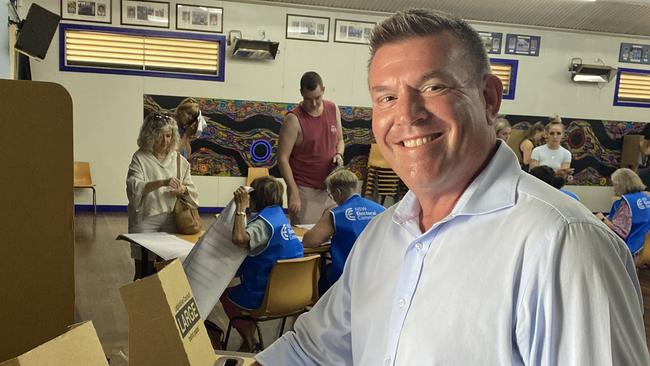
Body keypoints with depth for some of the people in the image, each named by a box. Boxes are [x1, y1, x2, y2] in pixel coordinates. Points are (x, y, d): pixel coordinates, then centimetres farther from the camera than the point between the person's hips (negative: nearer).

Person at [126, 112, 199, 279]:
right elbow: (134, 187, -18)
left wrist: (183, 190, -13)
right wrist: (162, 182, -31)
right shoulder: (140, 158, -4)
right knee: (144, 270, 4)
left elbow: (191, 191, 10)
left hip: (171, 220, 3)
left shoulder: (179, 159, 7)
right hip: (145, 220, -3)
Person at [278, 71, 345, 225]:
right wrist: (294, 193, -18)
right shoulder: (294, 120, -12)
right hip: (304, 190, -4)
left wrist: (339, 154, -4)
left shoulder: (333, 109, 4)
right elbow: (283, 158, -12)